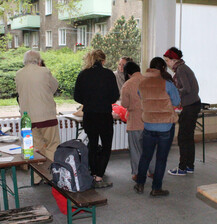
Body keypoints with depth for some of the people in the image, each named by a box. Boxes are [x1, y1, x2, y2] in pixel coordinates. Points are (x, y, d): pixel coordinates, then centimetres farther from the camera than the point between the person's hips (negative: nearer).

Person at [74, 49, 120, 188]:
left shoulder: (83, 75, 2)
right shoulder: (108, 74, -8)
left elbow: (77, 97, 4)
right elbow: (115, 96, -8)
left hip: (88, 115, 4)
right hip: (105, 115, -4)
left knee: (92, 145, 17)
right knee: (106, 147, 6)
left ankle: (93, 174, 24)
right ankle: (99, 178, 1)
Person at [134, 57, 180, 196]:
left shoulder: (141, 84, 0)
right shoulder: (167, 84, -14)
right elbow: (176, 102, -4)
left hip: (148, 125, 4)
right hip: (166, 126, -4)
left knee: (146, 155, 17)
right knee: (162, 157, 5)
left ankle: (140, 184, 22)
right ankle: (156, 188, 12)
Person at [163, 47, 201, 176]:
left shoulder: (181, 69, -13)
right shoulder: (184, 68, 16)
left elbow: (187, 89, -22)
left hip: (190, 106, -10)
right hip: (195, 104, 10)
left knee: (183, 138, -3)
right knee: (189, 137, 15)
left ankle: (182, 168, 5)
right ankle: (190, 166, 23)